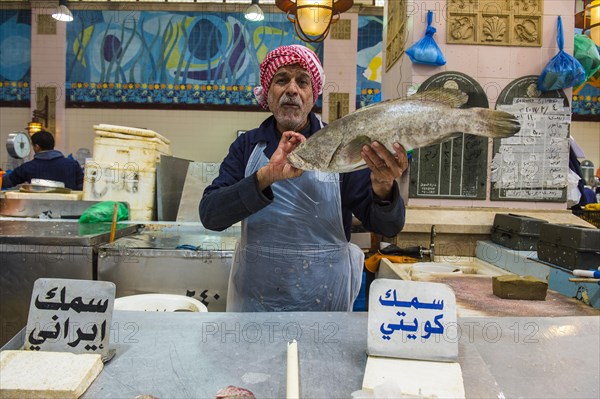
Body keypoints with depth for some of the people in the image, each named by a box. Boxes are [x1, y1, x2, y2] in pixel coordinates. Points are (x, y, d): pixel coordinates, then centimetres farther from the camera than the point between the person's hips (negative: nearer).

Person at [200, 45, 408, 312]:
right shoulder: (248, 145, -2)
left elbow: (389, 227, -9)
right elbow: (209, 215, -13)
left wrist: (383, 188, -31)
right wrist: (266, 176, -29)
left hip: (325, 299, -1)